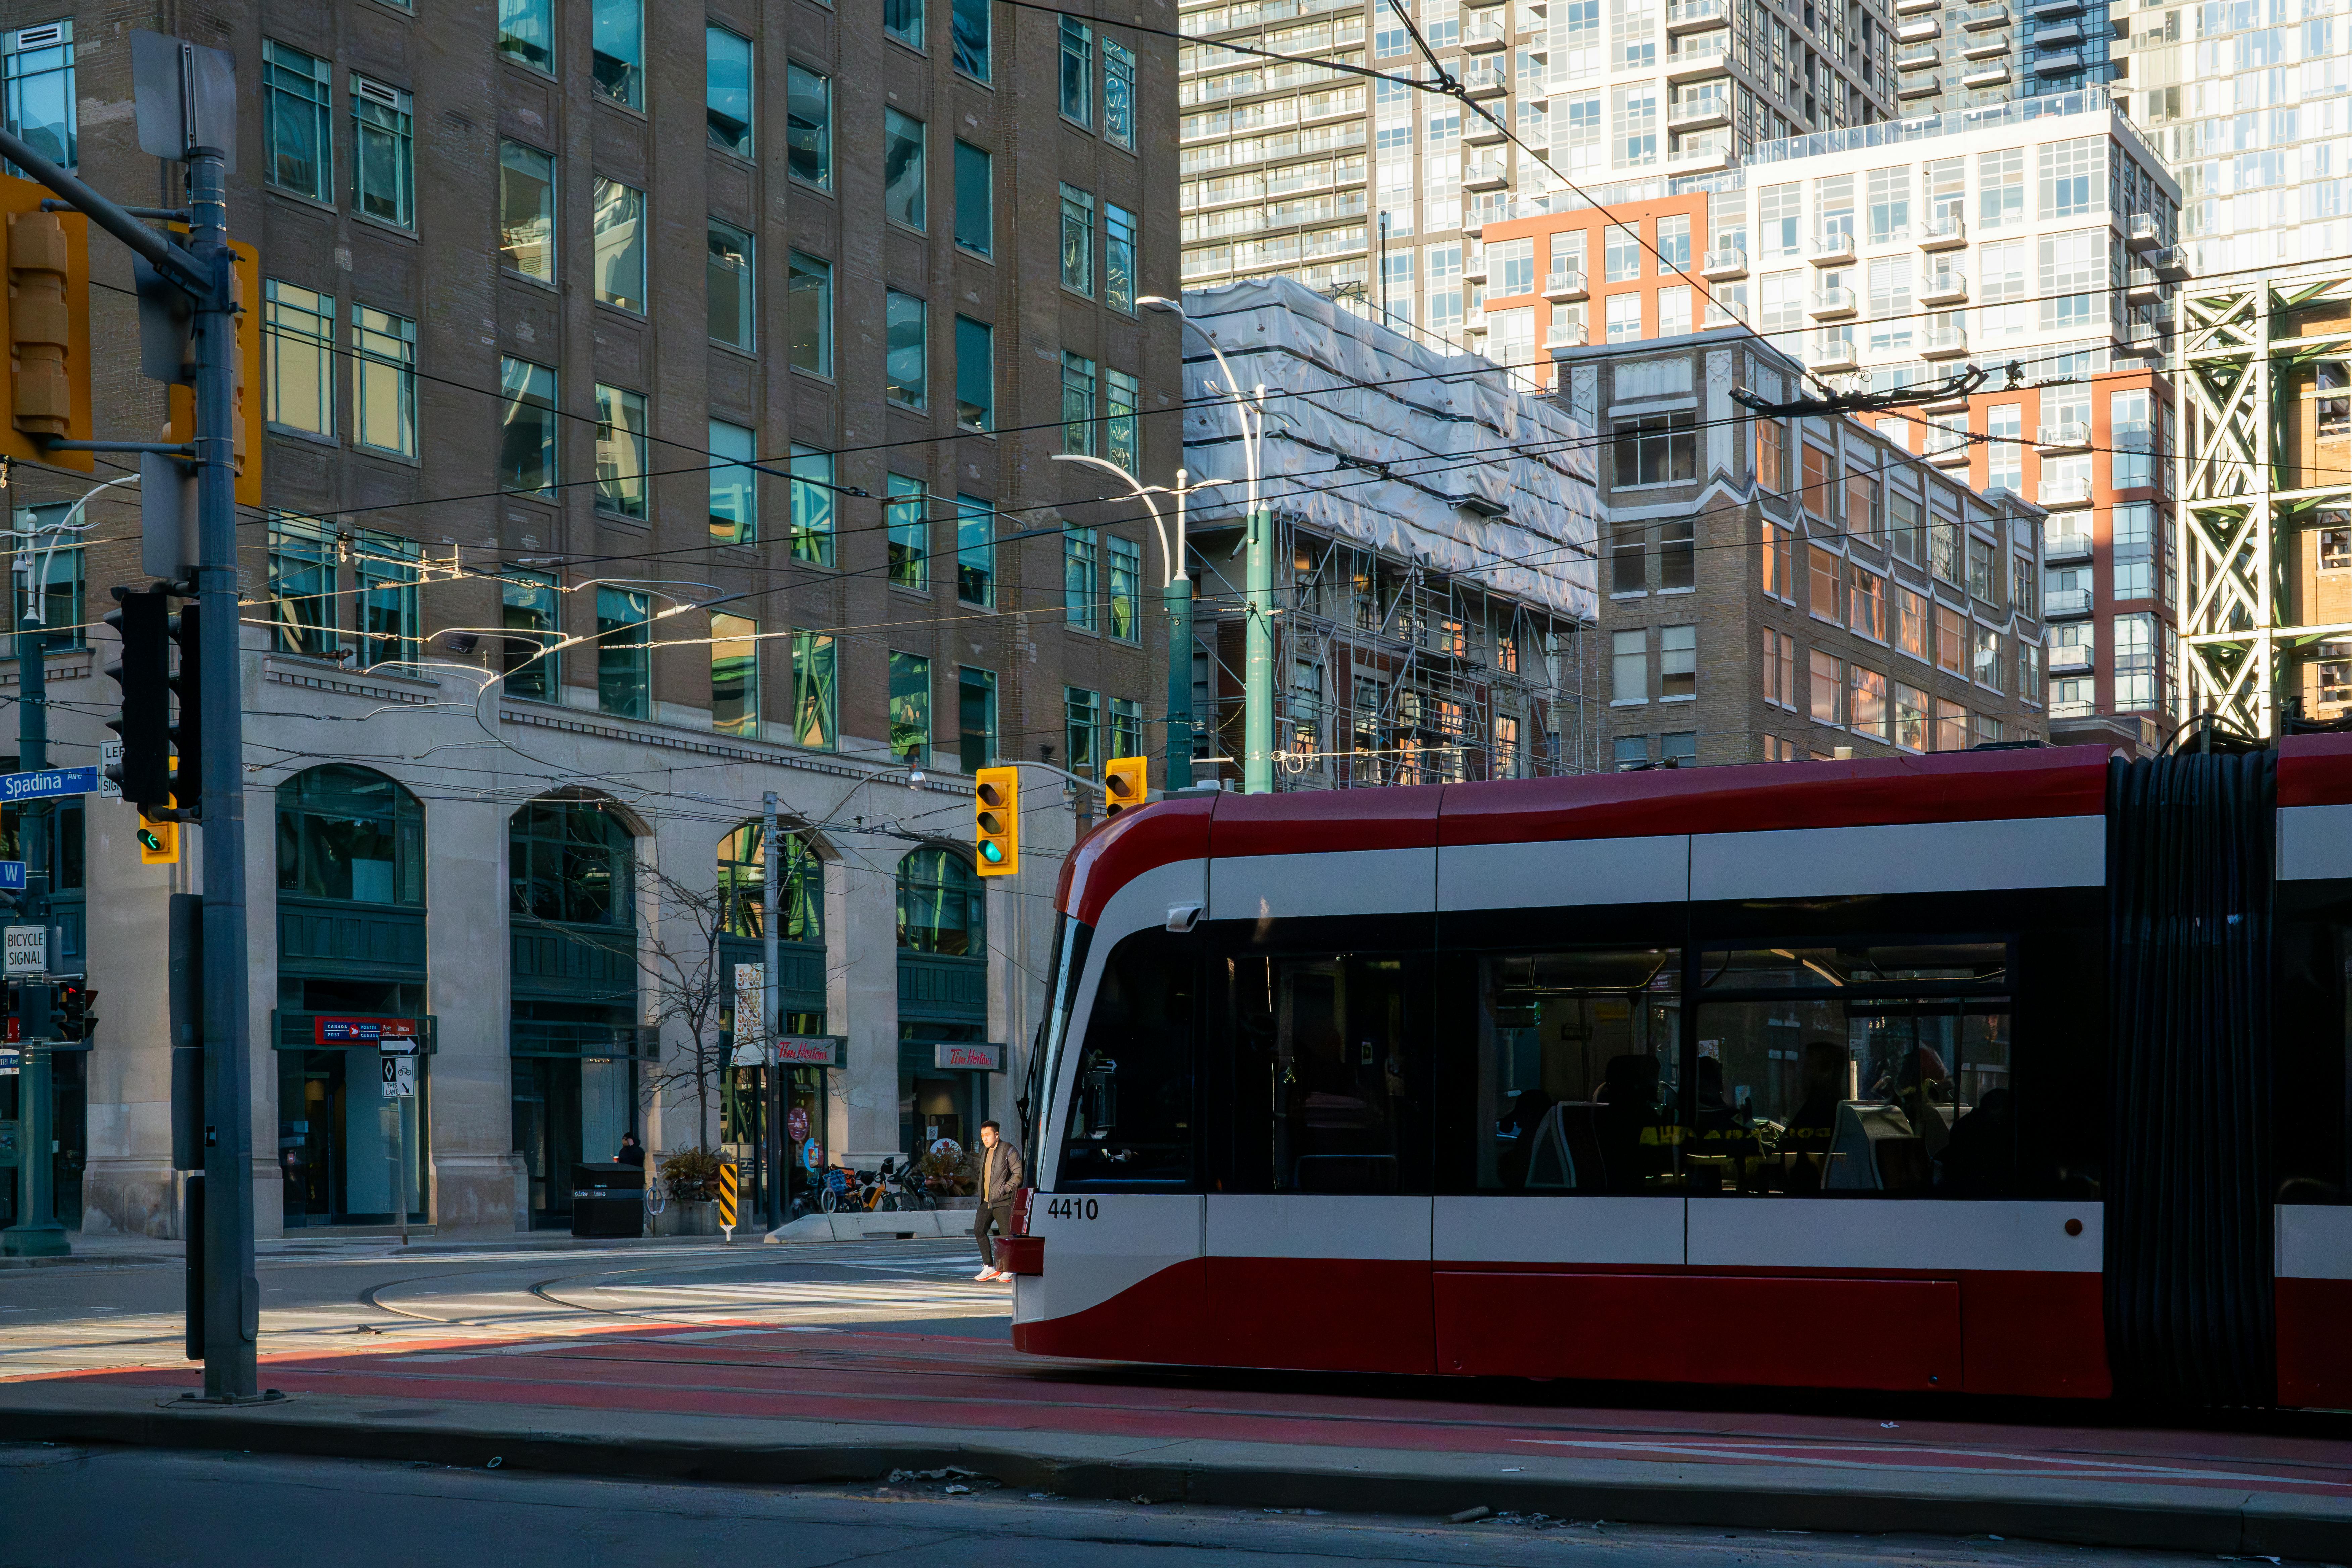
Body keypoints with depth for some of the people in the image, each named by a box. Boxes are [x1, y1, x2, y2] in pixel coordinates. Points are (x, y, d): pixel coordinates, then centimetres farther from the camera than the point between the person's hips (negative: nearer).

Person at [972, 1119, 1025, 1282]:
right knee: (979, 1231, 1)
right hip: (986, 1202, 8)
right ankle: (989, 1267, 8)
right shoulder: (984, 1151, 15)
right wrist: (982, 1194, 15)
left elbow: (1019, 1174, -11)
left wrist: (1005, 1189, -16)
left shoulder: (1008, 1151, -9)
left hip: (1003, 1202, -8)